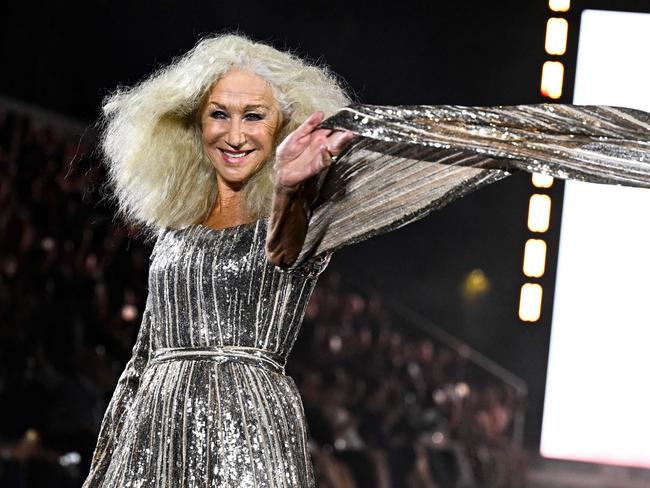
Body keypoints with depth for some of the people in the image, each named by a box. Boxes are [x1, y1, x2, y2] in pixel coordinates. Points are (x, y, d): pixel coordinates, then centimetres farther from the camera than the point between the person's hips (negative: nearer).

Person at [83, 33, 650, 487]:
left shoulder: (291, 220, 4)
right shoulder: (173, 230, 18)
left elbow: (285, 248, -19)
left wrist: (288, 190, -37)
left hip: (253, 431, -4)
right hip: (155, 433, 4)